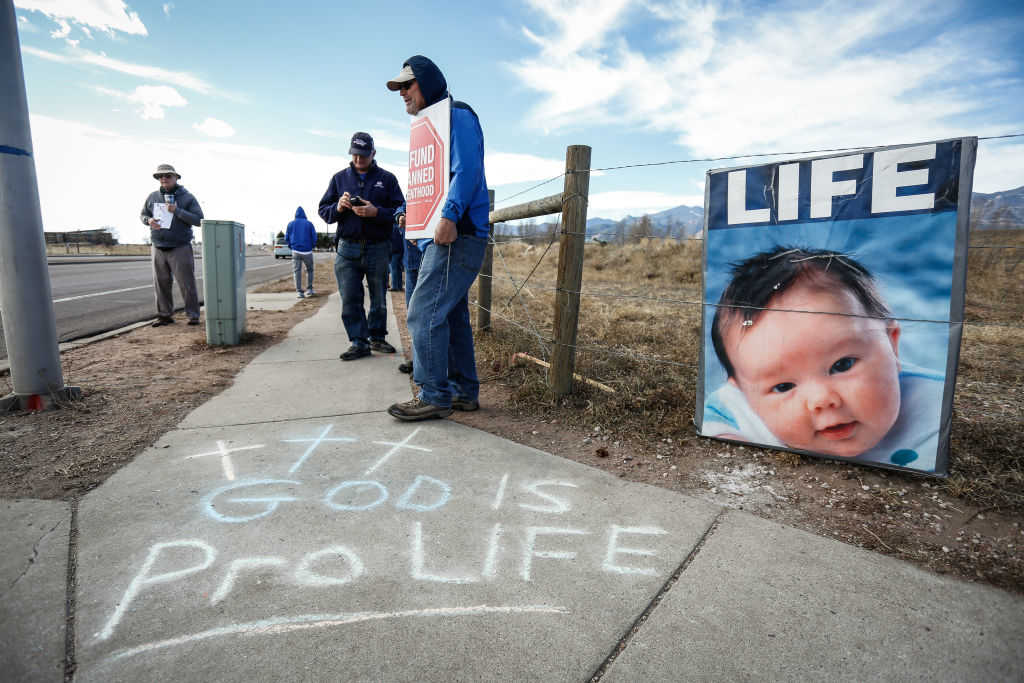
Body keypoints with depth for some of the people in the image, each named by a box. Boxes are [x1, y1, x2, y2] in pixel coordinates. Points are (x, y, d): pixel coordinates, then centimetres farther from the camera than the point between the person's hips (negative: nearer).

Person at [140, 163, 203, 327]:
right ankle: (164, 315, 13)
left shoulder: (187, 197, -2)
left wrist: (177, 211, -19)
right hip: (158, 249, 4)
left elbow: (199, 220, -9)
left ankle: (193, 315, 4)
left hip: (180, 249, -4)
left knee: (187, 284, -4)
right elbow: (143, 214, 20)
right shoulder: (153, 196, 9)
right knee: (161, 284, 5)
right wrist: (149, 220, -4)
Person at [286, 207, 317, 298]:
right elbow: (314, 238, -1)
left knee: (297, 271, 2)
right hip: (307, 251, 0)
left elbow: (286, 238, 9)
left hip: (296, 251, 1)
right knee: (309, 270, 15)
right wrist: (312, 246, 17)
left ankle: (299, 291, -7)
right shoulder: (309, 224, 2)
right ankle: (309, 289, 10)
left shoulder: (291, 224, 7)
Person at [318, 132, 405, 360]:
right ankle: (359, 342, 4)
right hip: (347, 248, 2)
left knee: (379, 297, 7)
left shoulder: (386, 178, 8)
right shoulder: (339, 178, 14)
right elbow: (323, 210, 14)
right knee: (349, 298, -3)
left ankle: (377, 337, 21)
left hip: (378, 248, -1)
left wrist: (376, 212, -16)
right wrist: (338, 207, -8)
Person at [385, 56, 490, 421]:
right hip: (443, 238, 10)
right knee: (451, 315, 10)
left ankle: (434, 395, -5)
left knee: (425, 313, -13)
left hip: (457, 235, -10)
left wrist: (450, 215, -27)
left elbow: (467, 168, -18)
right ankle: (464, 391, 18)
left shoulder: (457, 114, -3)